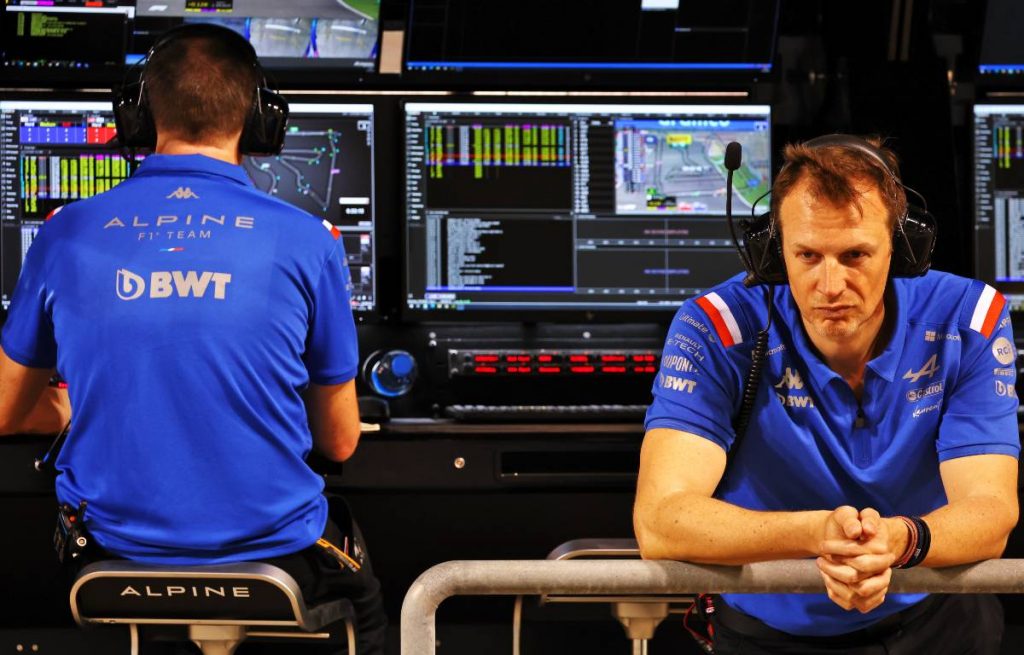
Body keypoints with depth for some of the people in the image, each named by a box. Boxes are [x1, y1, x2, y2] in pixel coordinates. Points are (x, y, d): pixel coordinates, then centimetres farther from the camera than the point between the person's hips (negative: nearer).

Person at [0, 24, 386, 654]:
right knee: (362, 602, 33)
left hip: (114, 552, 2)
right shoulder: (307, 241, -11)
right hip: (273, 549, -1)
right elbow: (341, 442, -1)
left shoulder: (67, 236, -6)